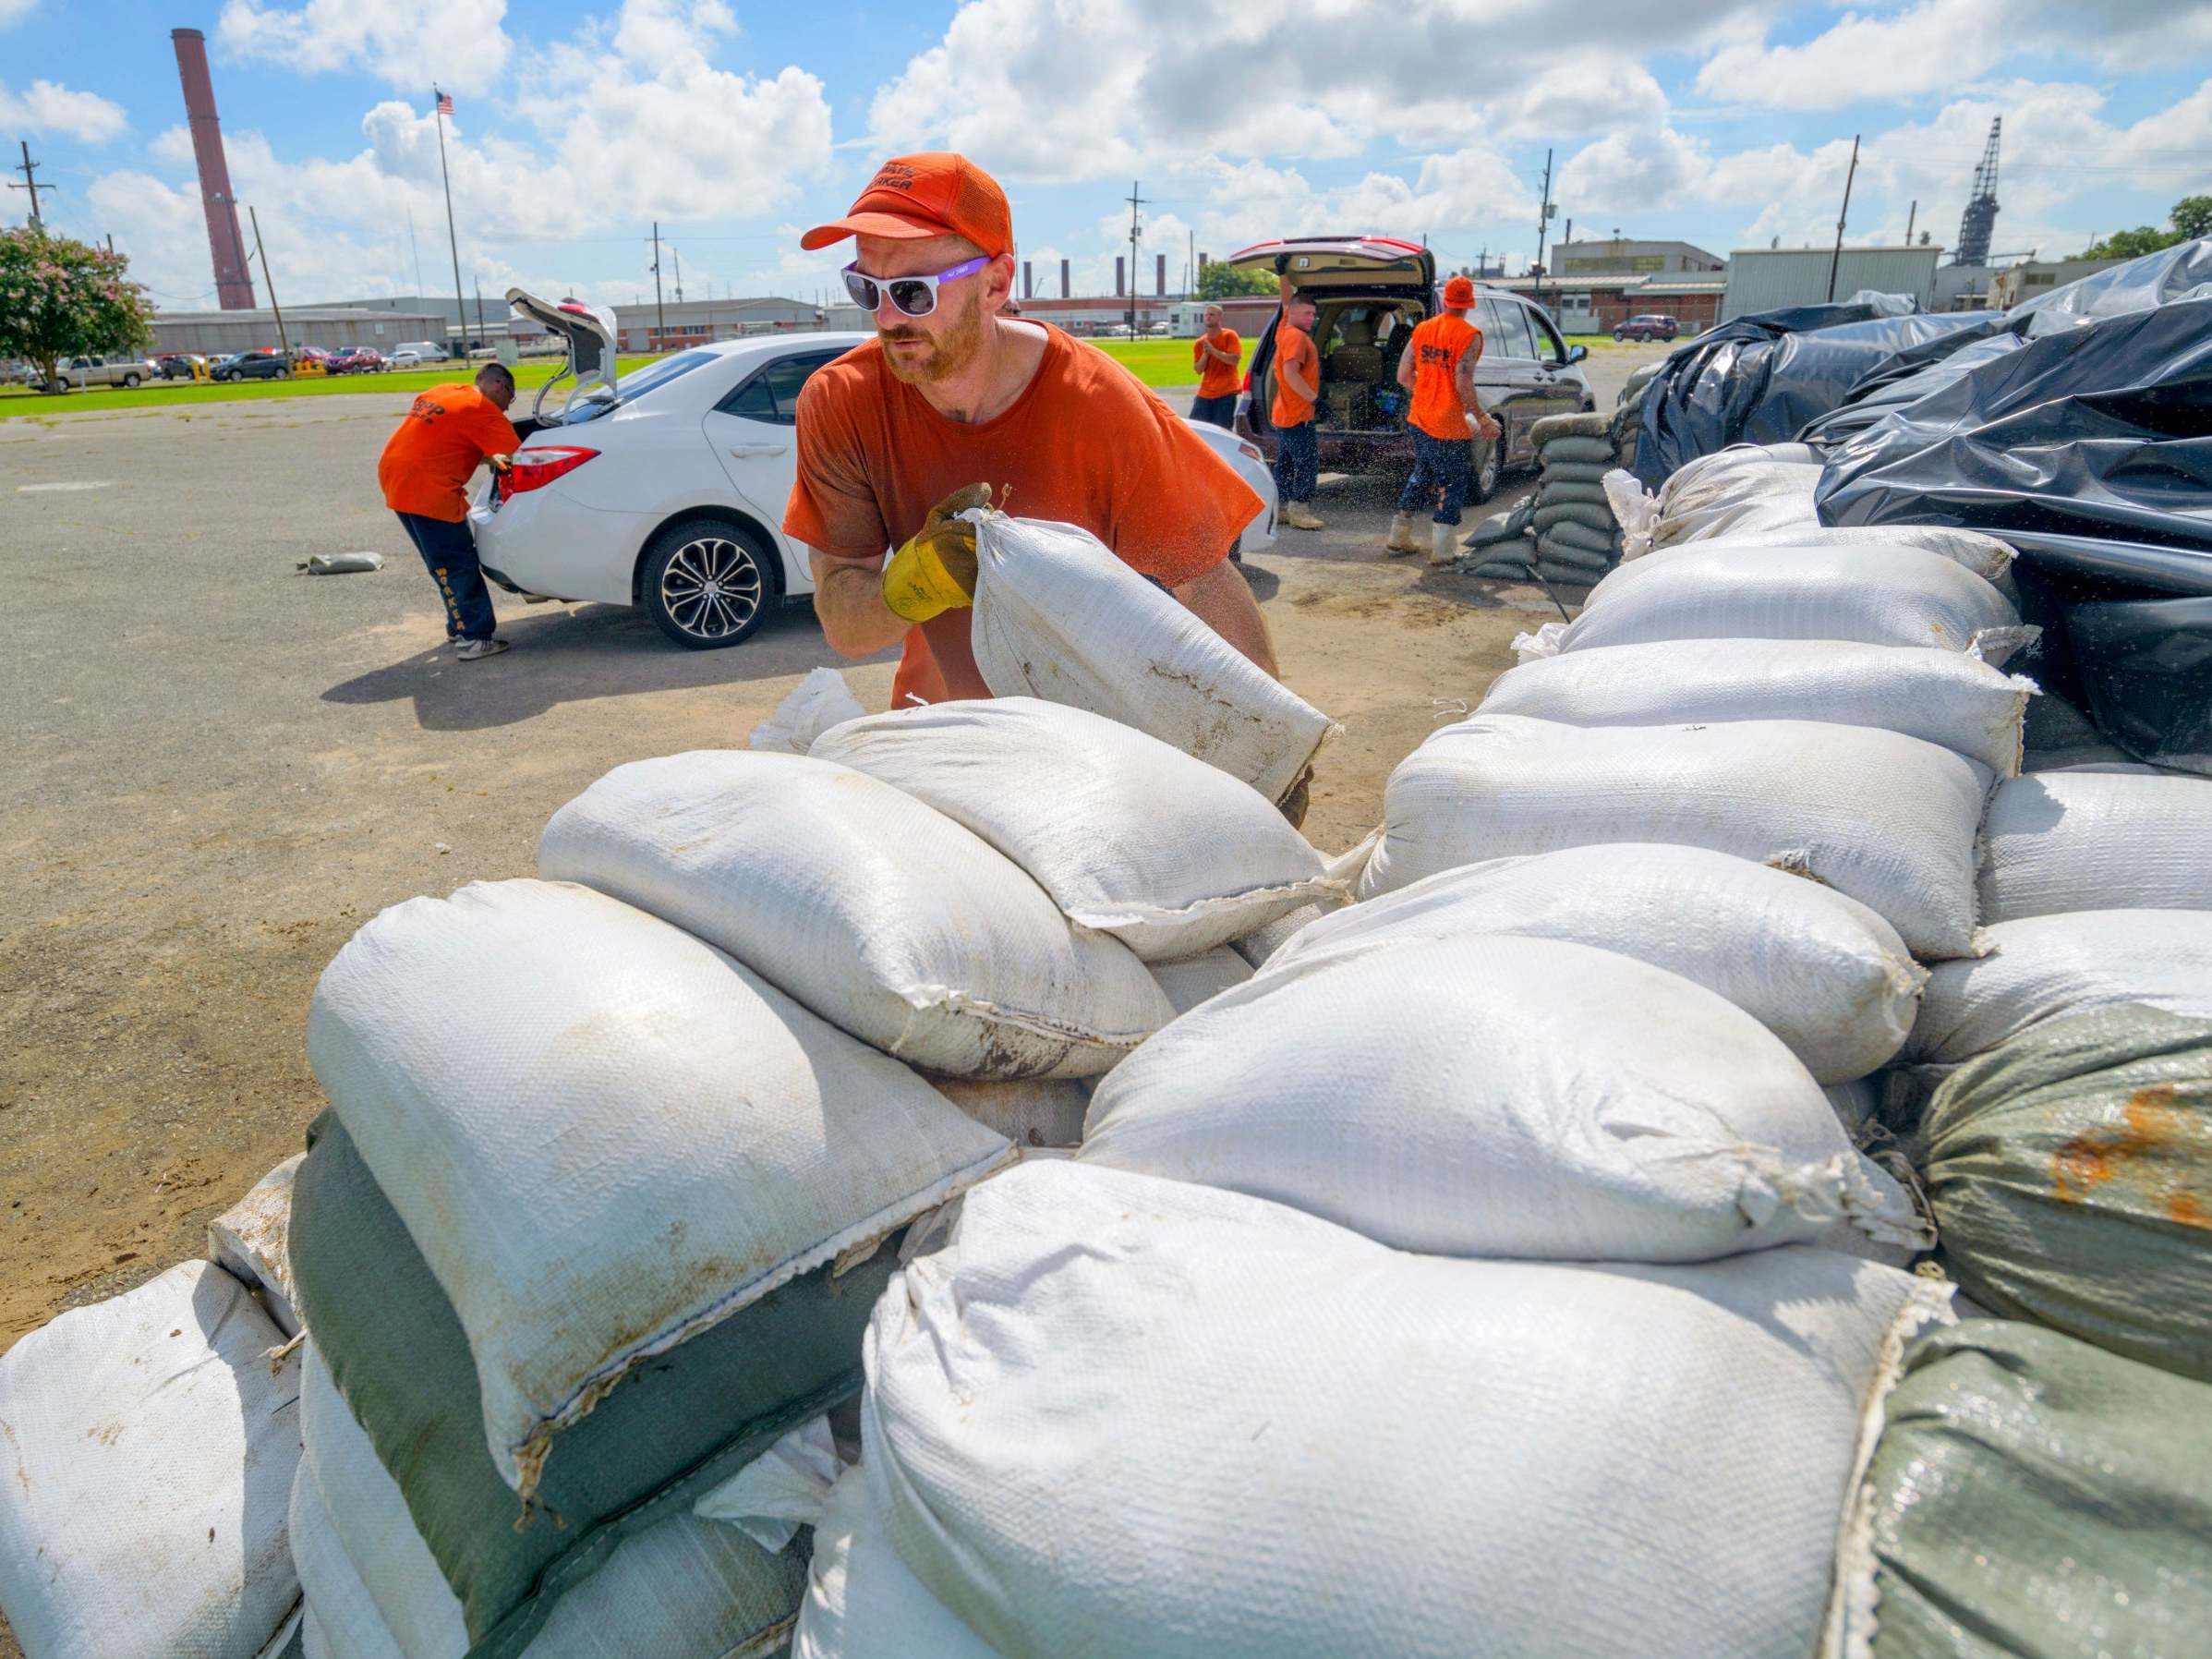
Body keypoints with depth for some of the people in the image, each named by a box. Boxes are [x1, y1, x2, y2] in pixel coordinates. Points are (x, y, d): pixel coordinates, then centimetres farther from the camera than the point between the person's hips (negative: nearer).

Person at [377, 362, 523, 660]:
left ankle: (461, 624, 27)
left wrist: (489, 458, 13)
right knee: (459, 565, -5)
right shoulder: (482, 410, -8)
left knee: (447, 563, 19)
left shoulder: (442, 393, 17)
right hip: (426, 490, -9)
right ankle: (477, 638, -4)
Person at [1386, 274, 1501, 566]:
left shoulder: (1421, 330, 4)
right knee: (1452, 486, 5)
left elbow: (1404, 376, 6)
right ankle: (1442, 550, 4)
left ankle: (1399, 538, 27)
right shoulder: (1469, 335, -13)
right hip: (1451, 427, -6)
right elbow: (1463, 384, -20)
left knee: (1421, 475, 22)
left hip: (1420, 421, 6)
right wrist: (1481, 419, -12)